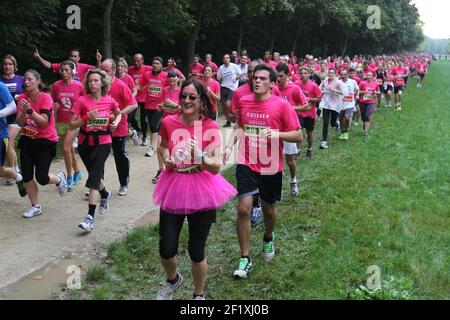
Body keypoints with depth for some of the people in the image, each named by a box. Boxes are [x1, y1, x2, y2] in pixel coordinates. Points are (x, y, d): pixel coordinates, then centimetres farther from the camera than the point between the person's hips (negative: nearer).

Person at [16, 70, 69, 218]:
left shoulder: (46, 98, -15)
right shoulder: (22, 98, 0)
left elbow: (44, 122, -24)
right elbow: (20, 123, -5)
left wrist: (30, 110, -33)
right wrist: (23, 111, -23)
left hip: (46, 141, -5)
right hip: (27, 140, 5)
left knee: (41, 178, -9)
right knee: (26, 176, -1)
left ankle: (59, 179, 26)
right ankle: (35, 206, 17)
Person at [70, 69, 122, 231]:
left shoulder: (109, 100, -2)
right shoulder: (82, 101, -7)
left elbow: (119, 113, 20)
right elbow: (72, 125, -8)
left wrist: (115, 123, 0)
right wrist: (86, 118, -23)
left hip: (103, 143, -2)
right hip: (85, 144, 2)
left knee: (94, 177, -13)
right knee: (95, 174, 17)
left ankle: (90, 217, -15)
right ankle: (105, 194, 52)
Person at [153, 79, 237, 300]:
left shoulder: (211, 127, -11)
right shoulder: (168, 122, -3)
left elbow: (216, 168, -13)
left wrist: (201, 156, -32)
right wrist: (165, 156, -3)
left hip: (201, 191, -2)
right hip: (173, 190, 3)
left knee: (196, 252, 6)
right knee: (166, 251, 6)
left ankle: (199, 295, 34)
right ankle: (173, 280, 42)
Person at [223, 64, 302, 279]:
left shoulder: (282, 105, -9)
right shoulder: (244, 102, 2)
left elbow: (298, 135, -6)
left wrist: (278, 134, -23)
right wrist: (230, 146, 2)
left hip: (271, 167, -1)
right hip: (246, 164, 1)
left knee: (269, 209, 15)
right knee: (243, 208, -10)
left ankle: (268, 239, 49)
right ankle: (245, 259, 3)